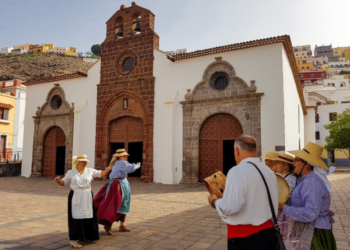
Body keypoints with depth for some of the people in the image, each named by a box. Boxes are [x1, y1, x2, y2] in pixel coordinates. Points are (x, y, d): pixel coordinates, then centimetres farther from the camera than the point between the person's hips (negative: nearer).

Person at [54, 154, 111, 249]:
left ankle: (87, 236, 29)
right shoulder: (71, 172, 0)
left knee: (88, 216, 9)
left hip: (87, 197, 3)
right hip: (75, 197, -3)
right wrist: (58, 180, -14)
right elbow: (64, 183, 7)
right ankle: (73, 240, 3)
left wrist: (109, 168, -9)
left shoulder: (90, 171, 3)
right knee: (75, 217, -4)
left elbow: (102, 173, 7)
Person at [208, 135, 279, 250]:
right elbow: (274, 204, 13)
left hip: (244, 237, -7)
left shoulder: (237, 171, -19)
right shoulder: (269, 171, 4)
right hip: (268, 231, 7)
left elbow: (229, 208, -24)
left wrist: (214, 201, -6)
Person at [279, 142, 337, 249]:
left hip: (314, 232, -9)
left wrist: (285, 208, -22)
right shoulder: (303, 179, 6)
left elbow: (310, 214, -29)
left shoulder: (311, 183, -24)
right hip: (306, 229, 9)